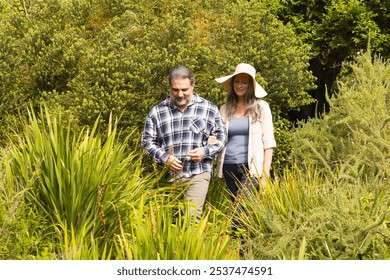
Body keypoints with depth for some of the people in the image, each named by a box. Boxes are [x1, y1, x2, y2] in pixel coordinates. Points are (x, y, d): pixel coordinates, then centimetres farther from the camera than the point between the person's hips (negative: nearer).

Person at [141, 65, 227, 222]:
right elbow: (147, 141, 7)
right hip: (168, 174, 2)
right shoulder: (156, 112, 6)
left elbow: (221, 138, 9)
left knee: (192, 216, -15)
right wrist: (164, 158, -9)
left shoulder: (210, 109, 5)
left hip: (198, 173, -2)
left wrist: (205, 152, -9)